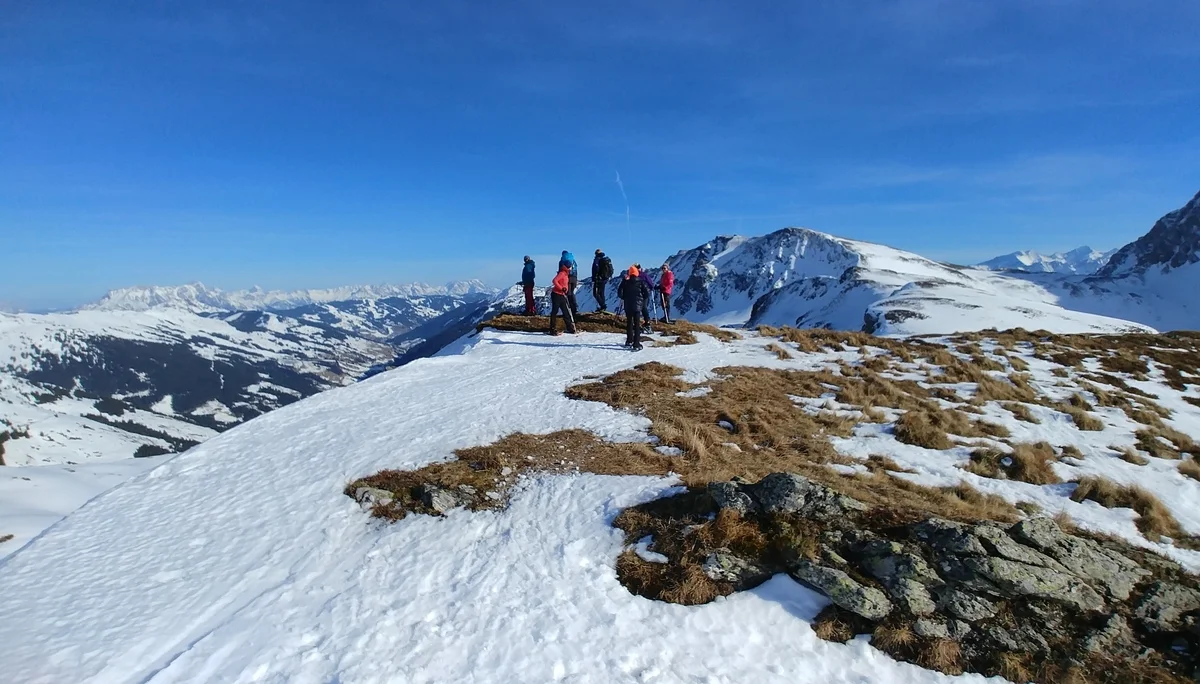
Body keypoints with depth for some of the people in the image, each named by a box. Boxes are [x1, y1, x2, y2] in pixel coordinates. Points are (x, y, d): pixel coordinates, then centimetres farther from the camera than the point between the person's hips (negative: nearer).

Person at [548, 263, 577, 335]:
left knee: (567, 312, 11)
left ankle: (571, 329, 18)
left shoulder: (566, 274, 14)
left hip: (562, 295, 9)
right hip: (556, 294, -9)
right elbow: (555, 281, -25)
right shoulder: (562, 273, -14)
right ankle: (553, 330, 2)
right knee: (555, 311, -2)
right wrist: (561, 288, -23)